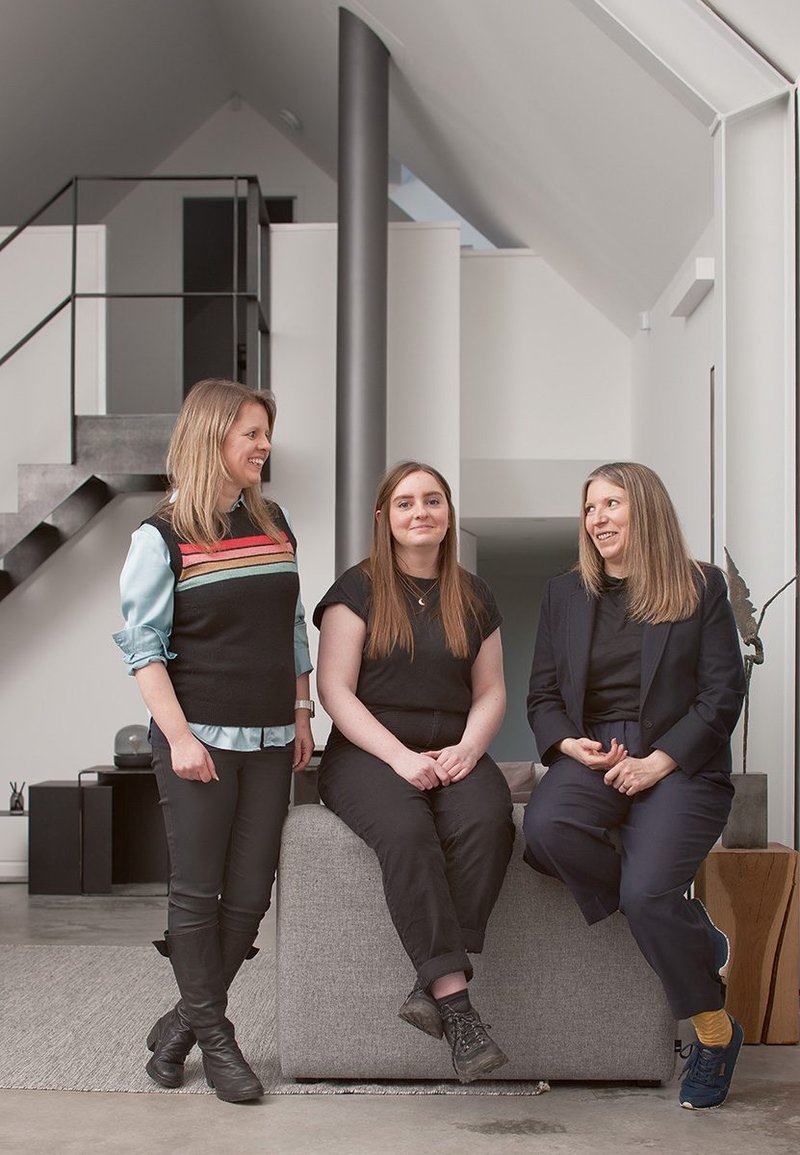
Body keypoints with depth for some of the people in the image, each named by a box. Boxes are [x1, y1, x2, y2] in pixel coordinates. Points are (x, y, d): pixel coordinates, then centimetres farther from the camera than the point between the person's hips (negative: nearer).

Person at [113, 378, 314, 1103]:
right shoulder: (162, 537, -4)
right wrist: (180, 736, -13)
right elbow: (143, 647, -7)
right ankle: (213, 1035, 14)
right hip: (200, 738, -5)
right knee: (199, 891, -1)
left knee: (250, 894, 4)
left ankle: (184, 1023, 20)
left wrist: (301, 714, 11)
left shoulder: (275, 524, 11)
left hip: (269, 741, 5)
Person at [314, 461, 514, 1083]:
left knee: (488, 822, -32)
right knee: (407, 831, -35)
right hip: (367, 752, -3)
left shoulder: (474, 597, 17)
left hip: (453, 755, 3)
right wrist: (400, 756, -15)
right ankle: (455, 1000, -35)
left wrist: (467, 749, -6)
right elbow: (335, 689, -3)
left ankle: (435, 985, -29)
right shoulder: (358, 589, 5)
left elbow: (491, 693, 16)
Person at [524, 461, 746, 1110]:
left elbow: (722, 694, 0)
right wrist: (570, 744, -7)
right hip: (592, 756, 4)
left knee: (647, 892, -27)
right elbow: (542, 695, 15)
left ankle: (716, 1032, -1)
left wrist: (660, 761, -12)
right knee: (547, 827, -31)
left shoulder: (702, 587, 7)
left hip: (681, 762, -3)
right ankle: (690, 931, -9)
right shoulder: (566, 594, 17)